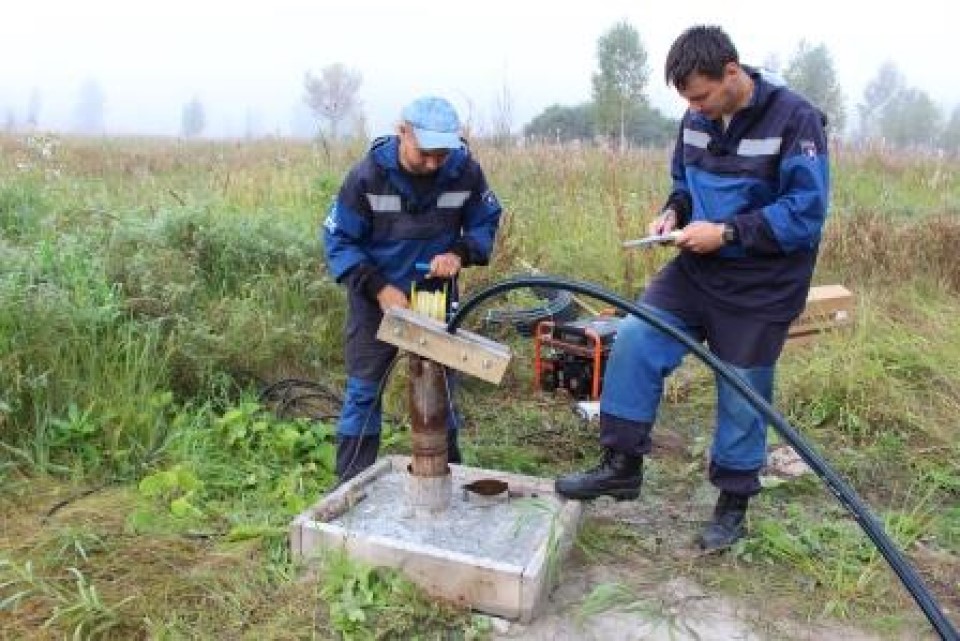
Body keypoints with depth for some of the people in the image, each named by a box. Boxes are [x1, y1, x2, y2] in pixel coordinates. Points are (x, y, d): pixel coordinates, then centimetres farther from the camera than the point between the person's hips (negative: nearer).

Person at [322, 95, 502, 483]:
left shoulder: (465, 171, -15)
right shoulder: (368, 175, -20)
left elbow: (486, 222, 0)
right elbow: (338, 240, -13)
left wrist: (459, 254, -21)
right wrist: (379, 288, -24)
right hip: (377, 297, -2)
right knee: (364, 389, 2)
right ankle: (351, 485, 14)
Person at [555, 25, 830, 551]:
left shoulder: (794, 119, -16)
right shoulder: (697, 120, 1)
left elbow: (806, 212, -19)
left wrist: (726, 232, -24)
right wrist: (673, 213, -4)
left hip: (761, 288, -5)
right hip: (698, 270, 5)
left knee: (742, 396, 5)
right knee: (635, 338, -11)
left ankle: (733, 502, 27)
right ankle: (621, 465, 3)